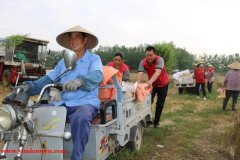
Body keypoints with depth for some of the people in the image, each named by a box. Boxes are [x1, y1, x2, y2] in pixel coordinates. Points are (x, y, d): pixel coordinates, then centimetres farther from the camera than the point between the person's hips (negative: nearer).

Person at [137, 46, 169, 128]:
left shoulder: (159, 60, -31)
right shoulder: (143, 62, -21)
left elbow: (158, 72, -47)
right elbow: (140, 73, -33)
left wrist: (150, 81, -65)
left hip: (163, 84, -2)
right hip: (151, 84, 2)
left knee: (160, 104, 4)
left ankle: (156, 122, 20)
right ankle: (148, 120, 3)